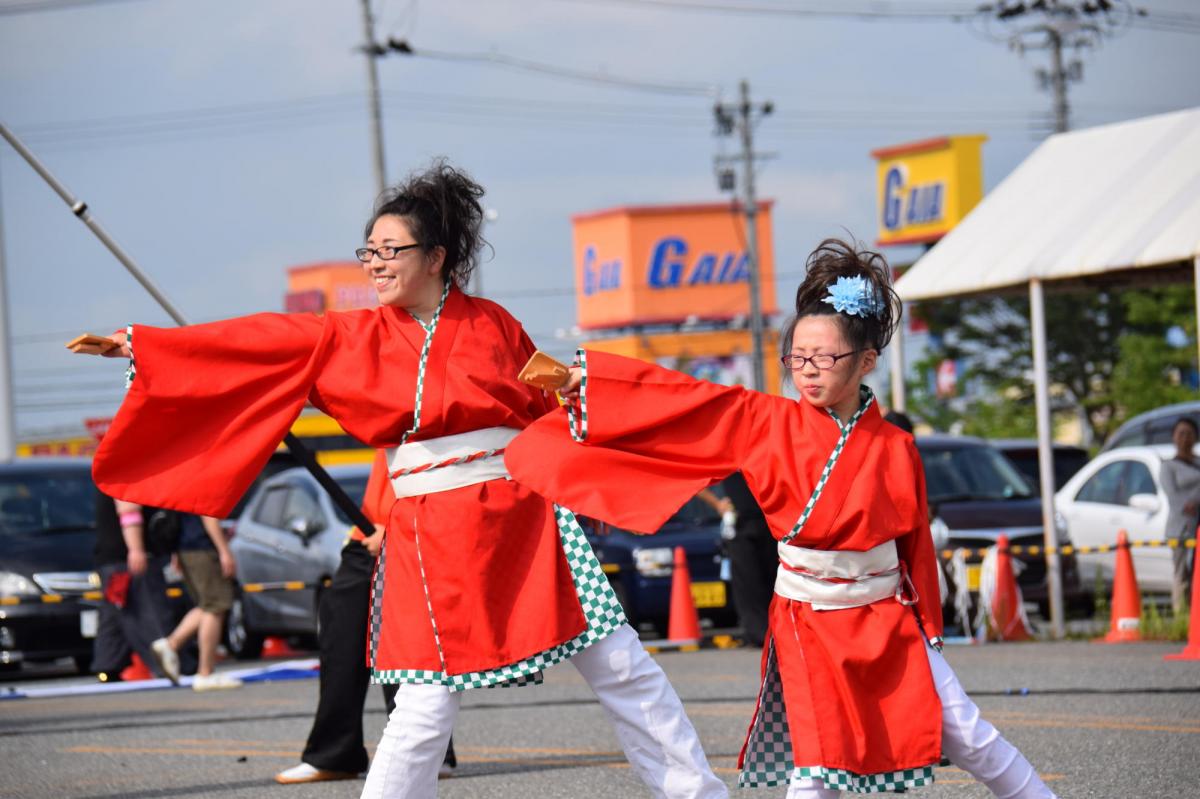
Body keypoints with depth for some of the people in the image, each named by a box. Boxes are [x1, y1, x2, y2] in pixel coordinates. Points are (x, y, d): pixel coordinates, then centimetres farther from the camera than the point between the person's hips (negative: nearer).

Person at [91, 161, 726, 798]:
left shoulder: (491, 324, 3)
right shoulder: (350, 338, 4)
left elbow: (550, 406, 14)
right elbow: (247, 345, 3)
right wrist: (141, 344, 0)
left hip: (522, 522, 0)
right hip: (426, 540, 0)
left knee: (619, 667, 4)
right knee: (427, 706, -4)